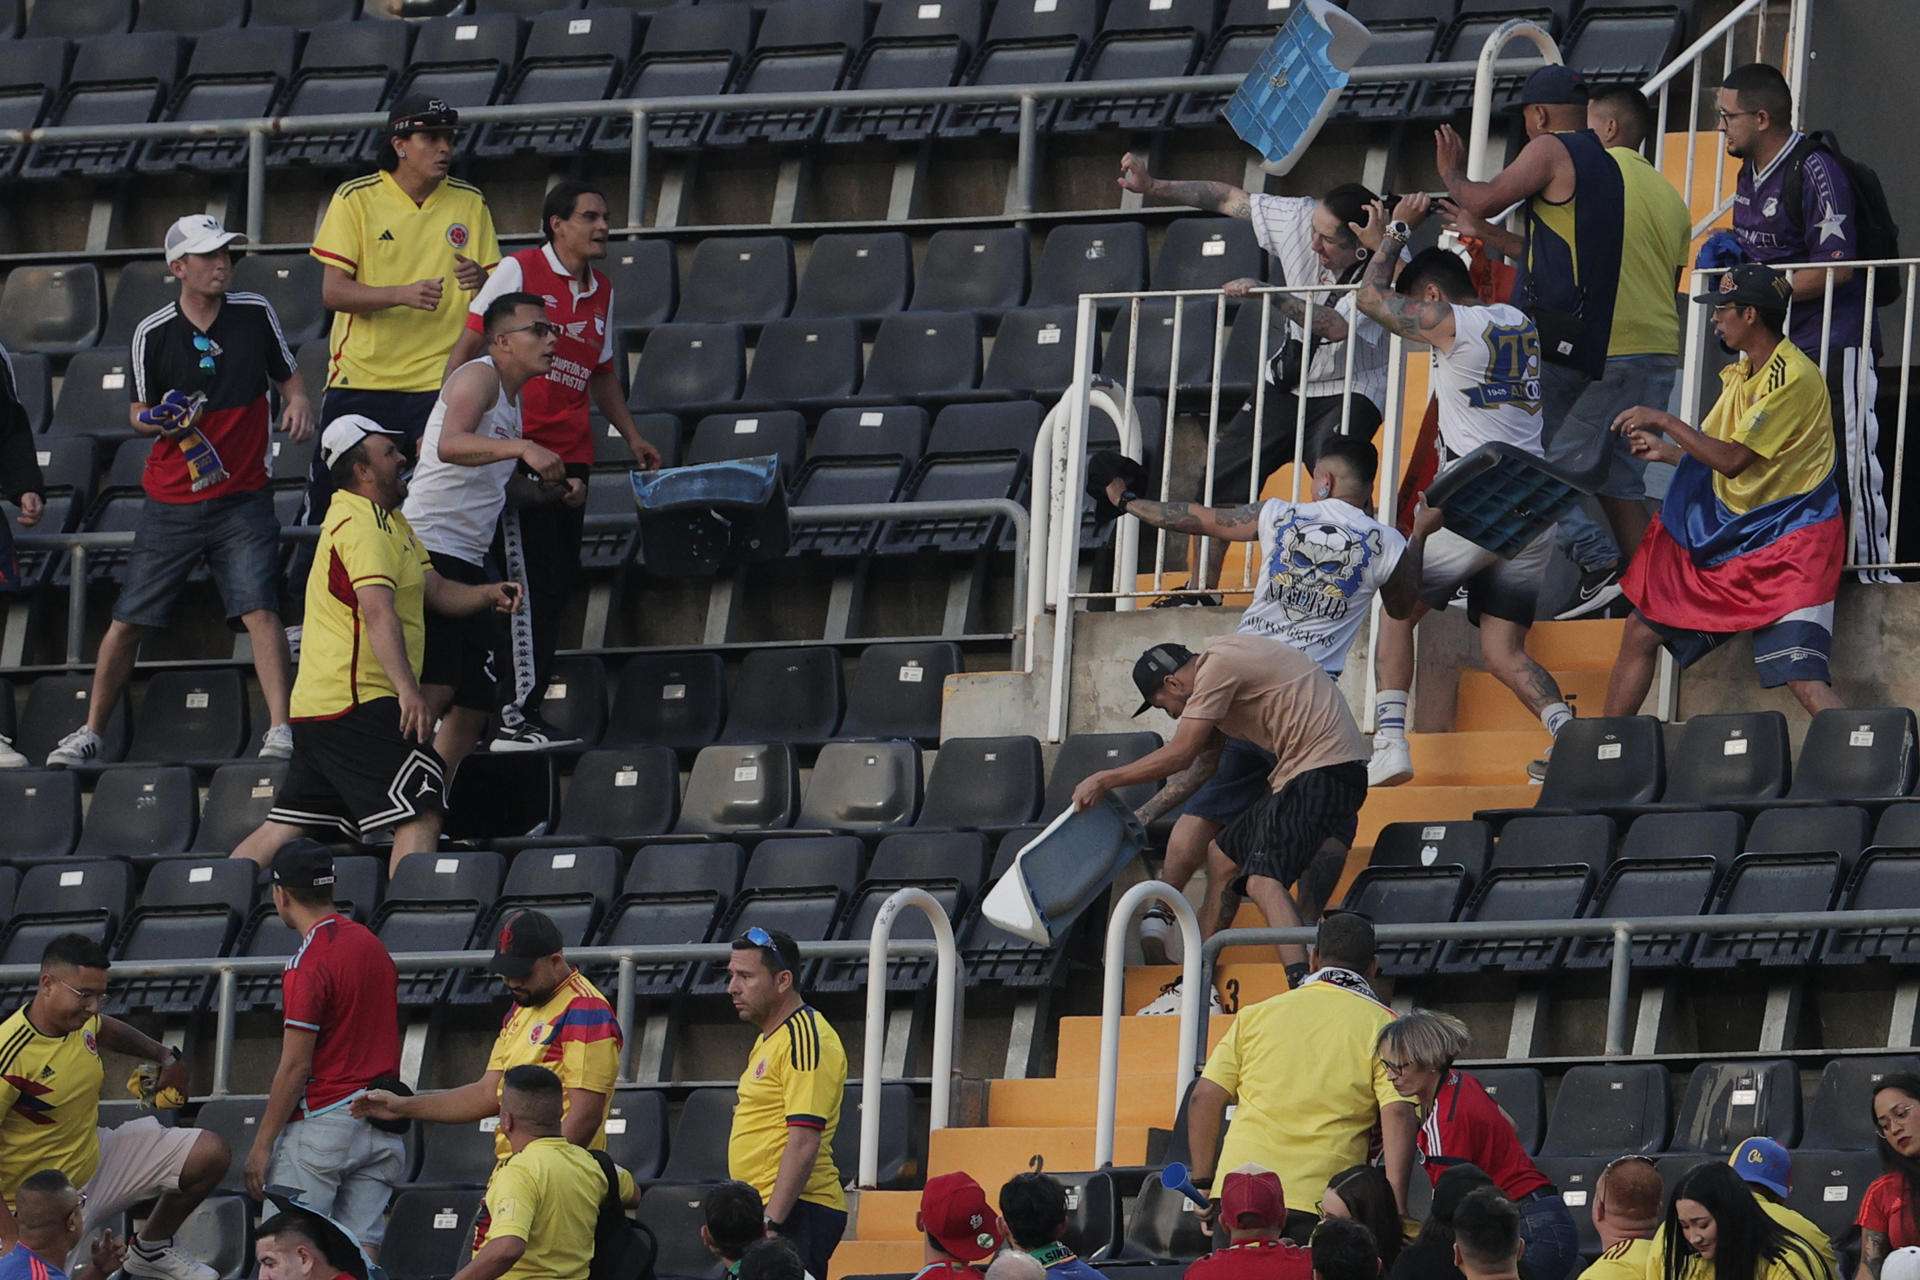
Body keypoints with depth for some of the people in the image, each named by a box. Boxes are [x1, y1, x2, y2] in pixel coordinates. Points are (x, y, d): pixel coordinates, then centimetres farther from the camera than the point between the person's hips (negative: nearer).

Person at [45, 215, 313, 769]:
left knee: (260, 610, -17)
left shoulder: (255, 314, -1)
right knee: (128, 621, 4)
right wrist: (157, 420, -16)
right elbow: (138, 413, 7)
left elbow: (287, 376, 12)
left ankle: (280, 729, -17)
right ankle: (90, 733, 16)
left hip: (242, 500, 0)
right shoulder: (153, 334, -4)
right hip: (171, 504, 0)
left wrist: (298, 402, -10)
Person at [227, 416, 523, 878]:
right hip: (357, 703, -11)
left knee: (285, 830, 11)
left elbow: (435, 589, 22)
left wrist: (488, 594, 2)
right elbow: (378, 612, -26)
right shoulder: (362, 528, -14)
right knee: (422, 815, -16)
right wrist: (408, 690, -36)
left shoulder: (390, 522, 20)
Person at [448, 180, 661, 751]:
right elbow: (468, 347, -4)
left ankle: (521, 710, 10)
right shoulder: (518, 271, -4)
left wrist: (632, 437, 22)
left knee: (557, 589, 5)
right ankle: (514, 717, -12)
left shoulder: (601, 292, 16)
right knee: (530, 582, -13)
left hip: (571, 456, 7)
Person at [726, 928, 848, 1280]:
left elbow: (804, 1143, -20)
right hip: (766, 1213, 10)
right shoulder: (767, 1040, 20)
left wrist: (771, 1223, -24)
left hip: (796, 1214, -10)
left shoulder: (804, 1039, -12)